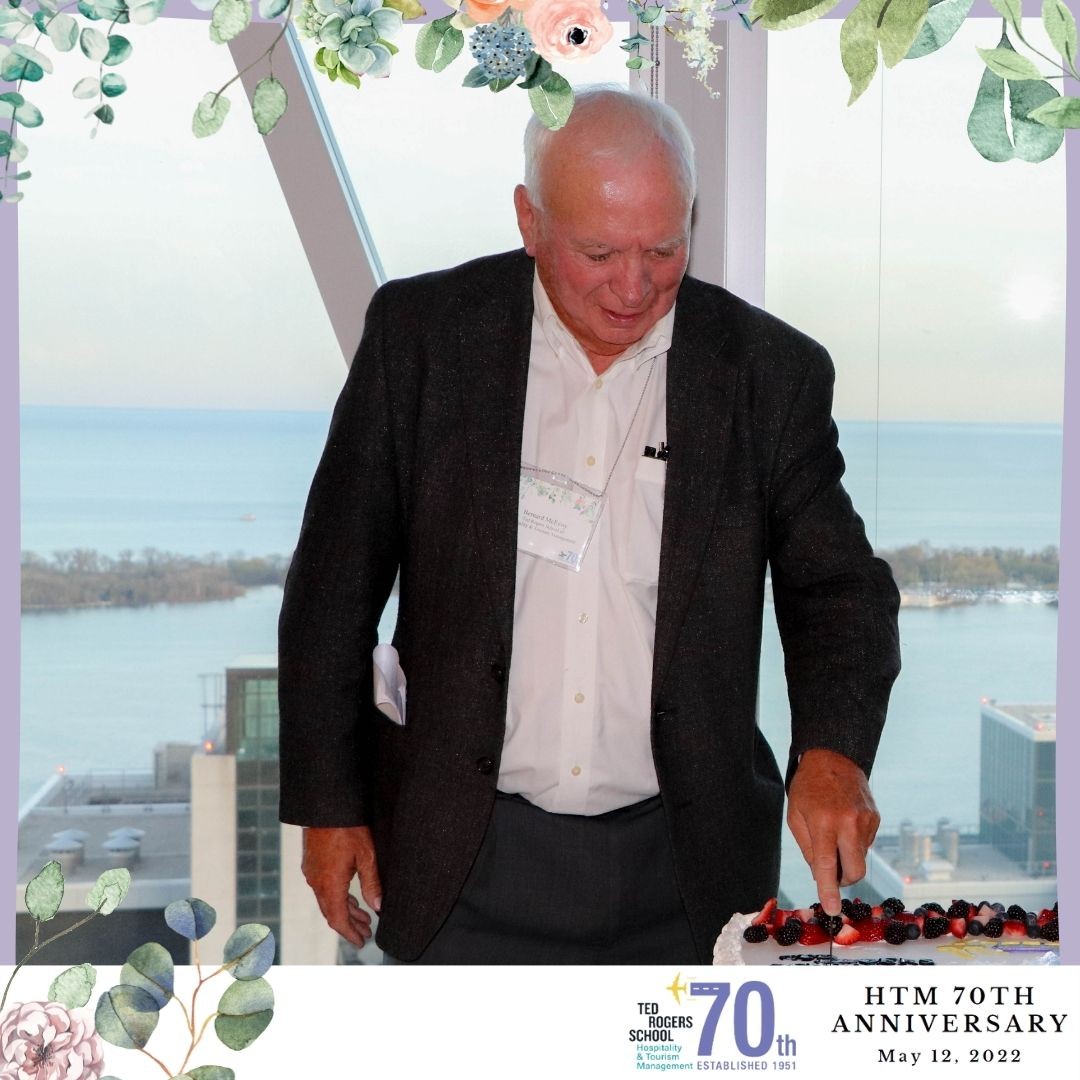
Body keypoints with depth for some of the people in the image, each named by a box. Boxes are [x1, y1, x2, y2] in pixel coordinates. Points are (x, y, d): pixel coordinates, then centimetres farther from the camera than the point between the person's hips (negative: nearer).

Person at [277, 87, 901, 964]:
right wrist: (328, 803, 1)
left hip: (683, 866, 1)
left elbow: (837, 587, 0)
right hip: (470, 864, 0)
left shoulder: (772, 370, -4)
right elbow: (337, 586, 1)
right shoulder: (422, 331, -4)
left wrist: (831, 750, -20)